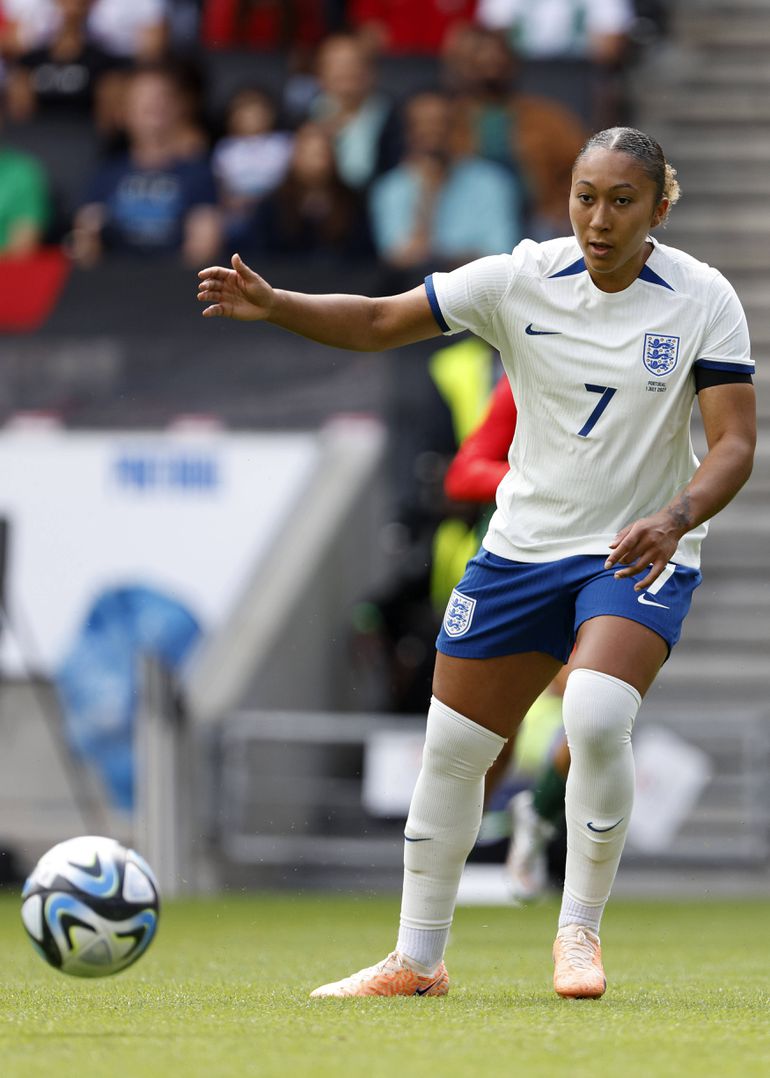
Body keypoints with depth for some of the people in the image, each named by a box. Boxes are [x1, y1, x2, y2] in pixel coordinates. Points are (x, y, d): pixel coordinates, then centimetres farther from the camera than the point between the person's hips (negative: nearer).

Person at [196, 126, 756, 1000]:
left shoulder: (702, 299, -12)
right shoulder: (521, 279, -8)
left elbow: (734, 443, -14)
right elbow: (377, 322, -4)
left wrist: (676, 518, -33)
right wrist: (272, 305, -20)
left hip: (640, 556, -3)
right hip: (524, 546, 3)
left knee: (596, 715, -29)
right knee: (452, 747, 5)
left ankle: (579, 931, -10)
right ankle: (417, 961, 21)